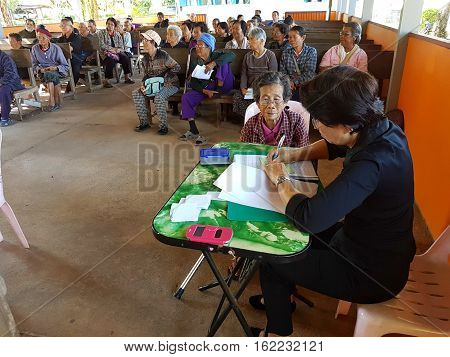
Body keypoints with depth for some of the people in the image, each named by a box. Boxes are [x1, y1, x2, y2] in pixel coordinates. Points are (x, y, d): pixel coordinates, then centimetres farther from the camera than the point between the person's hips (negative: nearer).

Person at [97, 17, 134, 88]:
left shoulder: (117, 34, 13)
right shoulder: (101, 33, 3)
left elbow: (122, 47, 8)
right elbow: (101, 45, -9)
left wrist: (117, 50, -16)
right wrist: (112, 49, -16)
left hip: (117, 52, 4)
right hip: (105, 53, -4)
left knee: (126, 58, -23)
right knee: (111, 61, -36)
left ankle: (127, 77, -12)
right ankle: (106, 81, -30)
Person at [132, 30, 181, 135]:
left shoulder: (163, 55, -16)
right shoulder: (145, 59, 5)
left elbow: (177, 67, -13)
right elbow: (146, 75, 12)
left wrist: (164, 77, -18)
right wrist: (143, 85, -9)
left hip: (170, 84, -7)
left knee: (159, 96, -36)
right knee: (136, 93, -9)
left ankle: (164, 125, -22)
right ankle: (144, 122, -2)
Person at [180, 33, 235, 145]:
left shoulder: (216, 55, -2)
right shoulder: (195, 63, 7)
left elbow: (232, 55, -23)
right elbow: (193, 83, 0)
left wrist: (213, 63, -33)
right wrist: (205, 91, -20)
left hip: (223, 86, -3)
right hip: (204, 88, 3)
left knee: (223, 62, -22)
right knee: (186, 97, -20)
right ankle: (193, 131, -20)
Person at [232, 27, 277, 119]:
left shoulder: (270, 55, 4)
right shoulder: (248, 56, 19)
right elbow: (244, 74, 11)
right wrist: (243, 88, -8)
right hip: (250, 88, 4)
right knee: (237, 96, -25)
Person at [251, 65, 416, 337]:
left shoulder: (371, 164, -36)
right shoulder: (380, 128, -8)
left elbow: (309, 217, -37)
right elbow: (333, 146, 11)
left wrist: (280, 180, -19)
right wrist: (294, 155, -4)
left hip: (372, 274, -8)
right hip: (378, 246, 9)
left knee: (271, 259, 3)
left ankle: (278, 332, 28)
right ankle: (280, 298, 44)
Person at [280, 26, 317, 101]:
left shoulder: (311, 51, 5)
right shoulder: (285, 53, 15)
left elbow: (309, 73, -6)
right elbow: (282, 72, 8)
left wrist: (294, 82, -13)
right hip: (290, 87, 2)